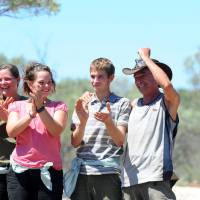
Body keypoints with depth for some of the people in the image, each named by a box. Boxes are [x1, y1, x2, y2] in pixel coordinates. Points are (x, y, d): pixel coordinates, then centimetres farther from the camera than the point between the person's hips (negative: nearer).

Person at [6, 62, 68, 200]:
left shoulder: (59, 106, 8)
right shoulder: (17, 106, 11)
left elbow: (56, 131, -9)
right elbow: (11, 131, -5)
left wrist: (41, 108, -18)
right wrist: (31, 114, -16)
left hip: (49, 172, -1)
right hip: (20, 172, 1)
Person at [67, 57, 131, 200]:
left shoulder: (122, 103, 6)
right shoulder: (83, 104, 14)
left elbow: (120, 141, -4)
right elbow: (75, 143, 6)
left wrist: (108, 122, -23)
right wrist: (82, 122, -13)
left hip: (108, 172, -3)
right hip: (82, 172, 3)